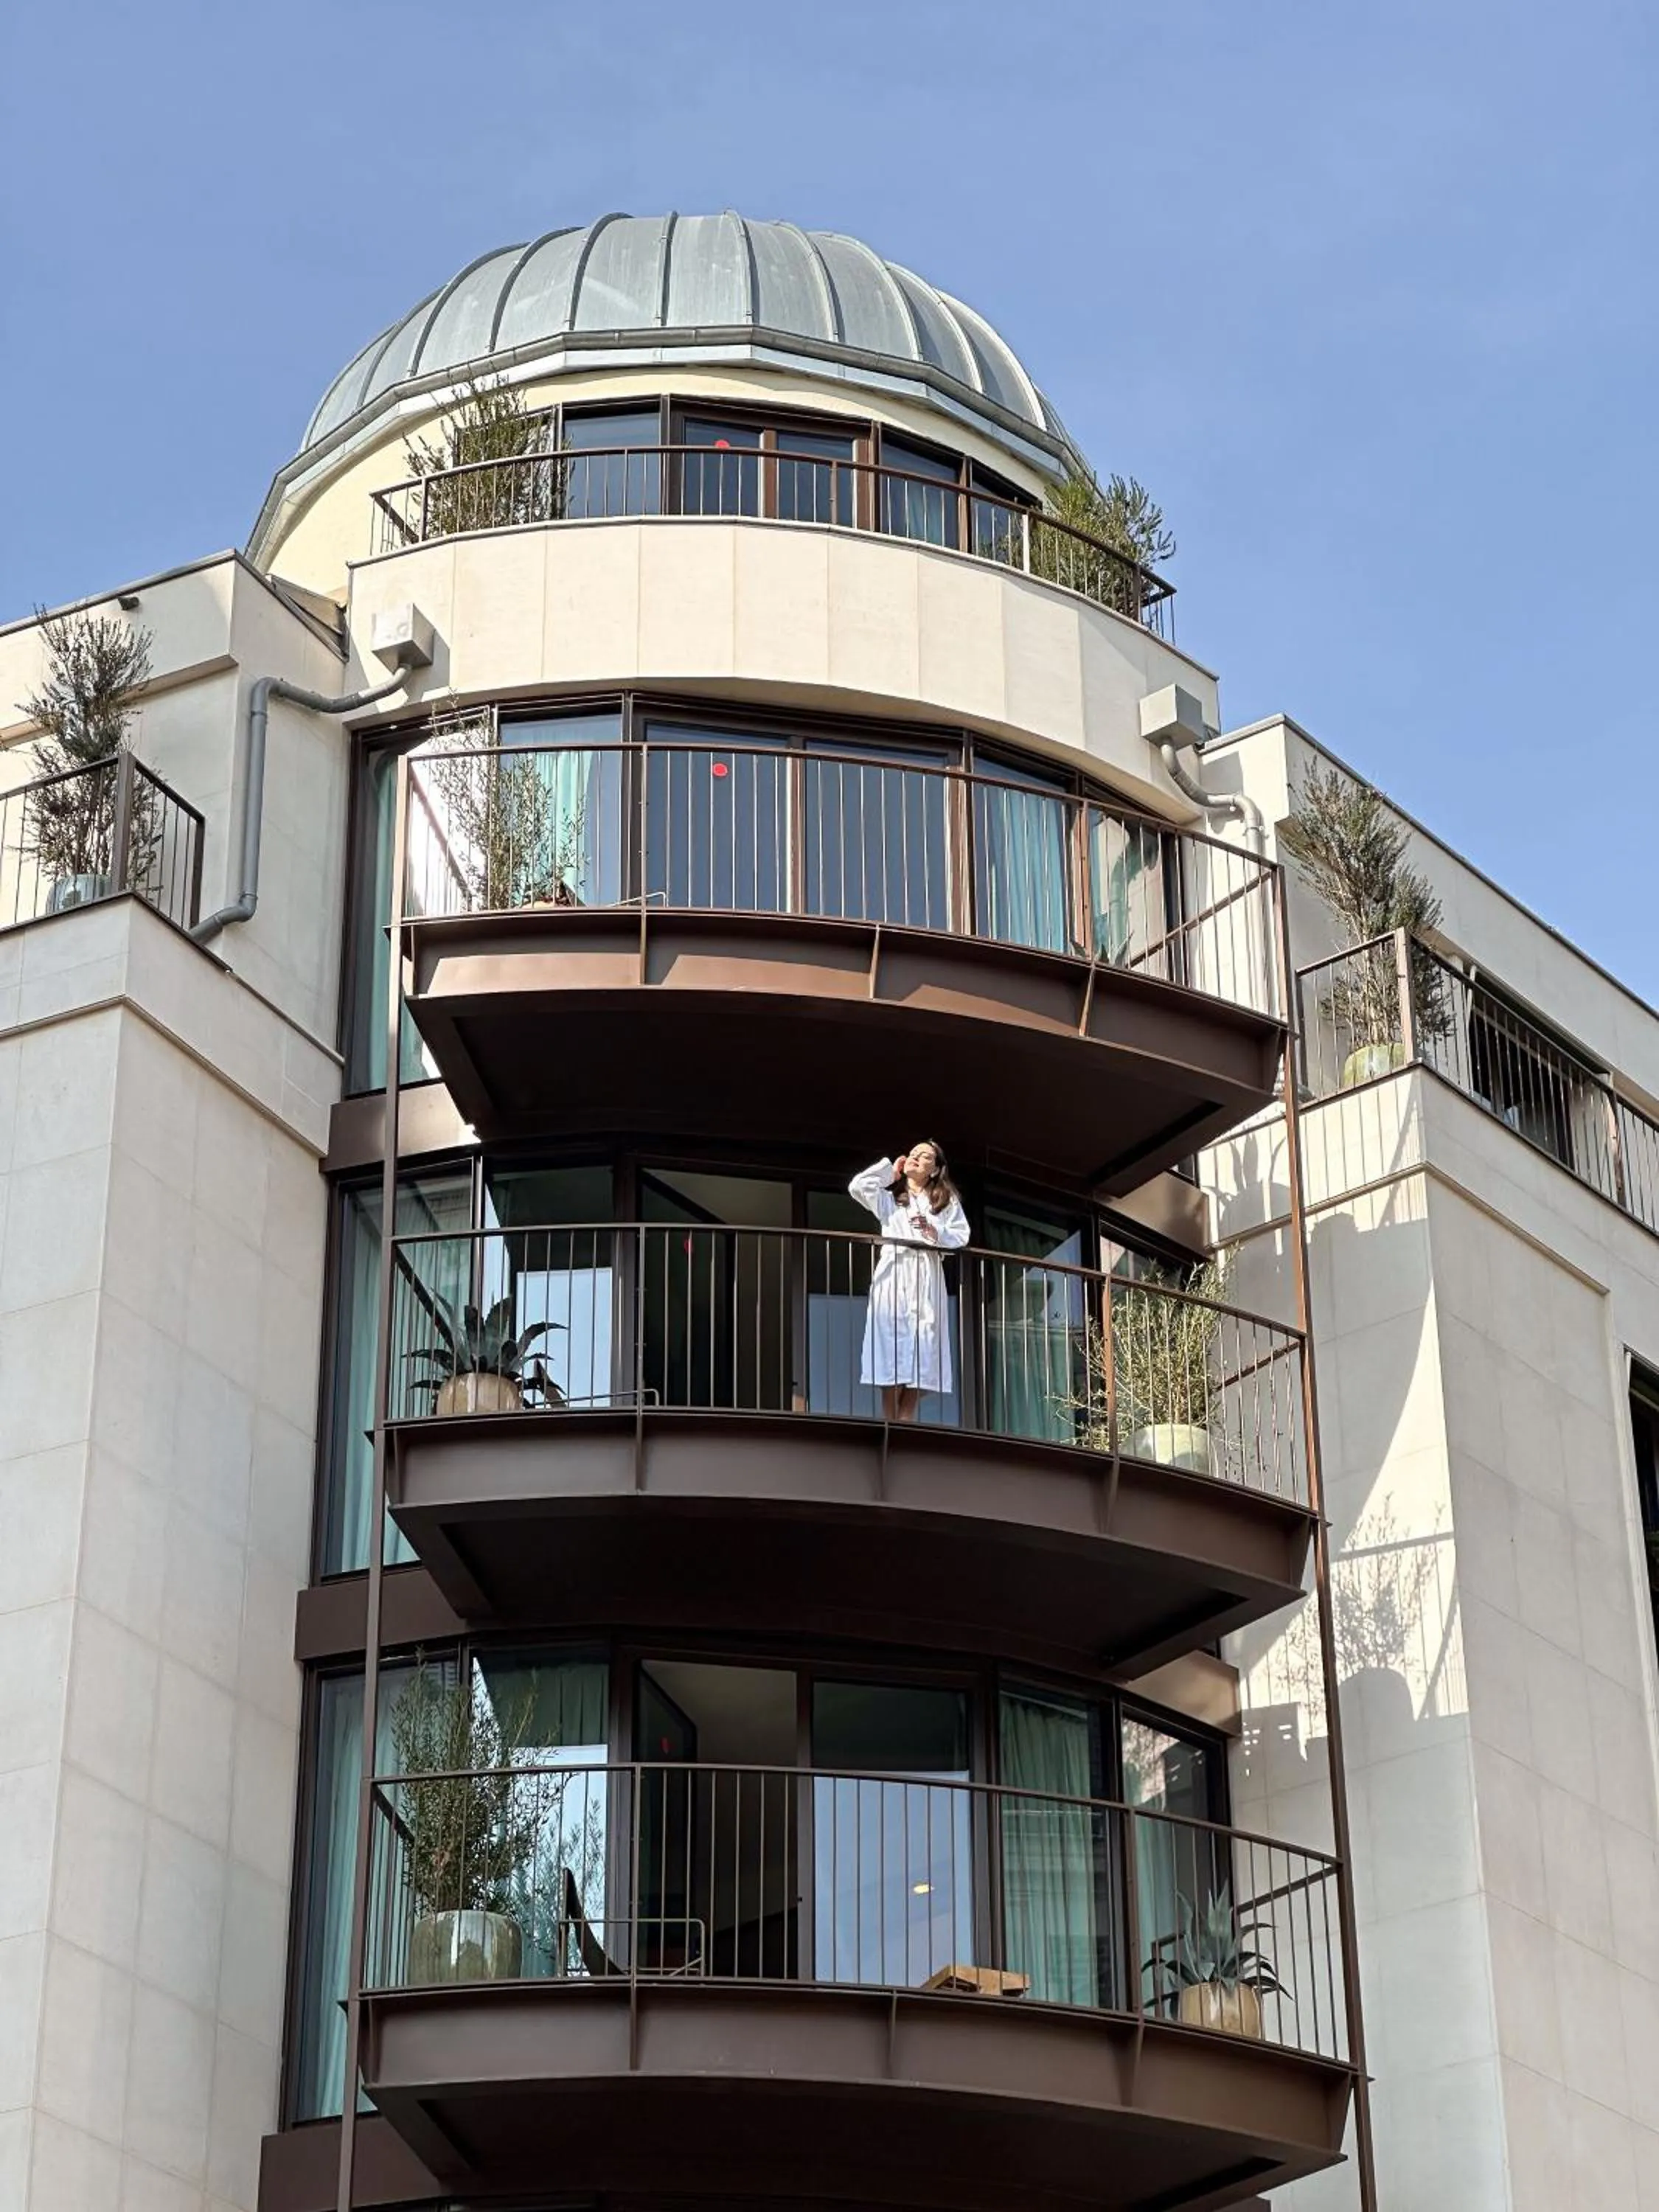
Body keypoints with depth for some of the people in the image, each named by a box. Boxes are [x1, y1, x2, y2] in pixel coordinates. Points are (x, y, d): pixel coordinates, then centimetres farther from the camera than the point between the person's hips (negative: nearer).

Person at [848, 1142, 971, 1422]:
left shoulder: (947, 1200, 20)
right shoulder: (888, 1197, 20)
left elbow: (961, 1236, 9)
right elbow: (858, 1186, 3)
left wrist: (934, 1231, -9)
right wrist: (890, 1172, 15)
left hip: (927, 1280, 1)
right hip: (893, 1277, -1)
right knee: (891, 1372, -12)